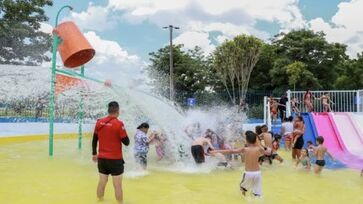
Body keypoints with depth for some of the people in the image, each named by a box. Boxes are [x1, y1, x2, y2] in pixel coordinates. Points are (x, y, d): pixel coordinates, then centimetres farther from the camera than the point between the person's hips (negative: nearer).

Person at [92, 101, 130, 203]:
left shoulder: (99, 122, 0)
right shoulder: (119, 124, -16)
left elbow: (94, 140, 9)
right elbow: (126, 142, -11)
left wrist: (94, 153, 21)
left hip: (102, 158, 5)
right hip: (115, 159, -5)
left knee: (102, 182, 18)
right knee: (117, 184, 4)